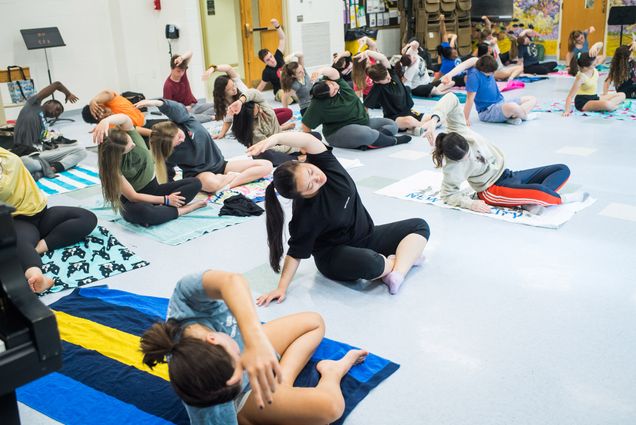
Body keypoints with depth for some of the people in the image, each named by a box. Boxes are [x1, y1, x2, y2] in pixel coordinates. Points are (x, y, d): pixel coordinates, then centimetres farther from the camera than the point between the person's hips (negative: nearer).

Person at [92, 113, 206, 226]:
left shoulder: (129, 134, -15)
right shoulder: (112, 166, -24)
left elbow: (125, 118, -38)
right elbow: (133, 197, -20)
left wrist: (106, 121, -57)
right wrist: (166, 200, -16)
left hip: (153, 189, 6)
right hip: (134, 202, -5)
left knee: (195, 183, -11)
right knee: (140, 211, -42)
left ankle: (159, 210, -21)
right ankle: (181, 210, -18)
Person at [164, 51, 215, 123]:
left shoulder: (182, 70, -4)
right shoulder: (168, 86, -19)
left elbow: (190, 53, -12)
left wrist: (182, 58, -34)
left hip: (194, 105, 7)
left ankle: (200, 116, -21)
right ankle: (211, 117, -28)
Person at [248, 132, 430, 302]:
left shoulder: (326, 164, -19)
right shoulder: (304, 214, -29)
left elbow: (308, 140, -35)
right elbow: (296, 253, -21)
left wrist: (275, 138, -45)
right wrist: (282, 287, -25)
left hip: (366, 236, 7)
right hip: (334, 254, -6)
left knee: (419, 226, 2)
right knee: (369, 263, -39)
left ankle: (398, 273, -20)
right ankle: (404, 257, -5)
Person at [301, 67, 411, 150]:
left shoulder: (338, 82, -8)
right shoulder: (318, 105, -24)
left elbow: (332, 72, -30)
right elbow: (306, 125, -20)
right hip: (340, 132, -8)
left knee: (392, 125, 0)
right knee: (368, 134, -38)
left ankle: (368, 143, -27)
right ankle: (393, 140, -8)